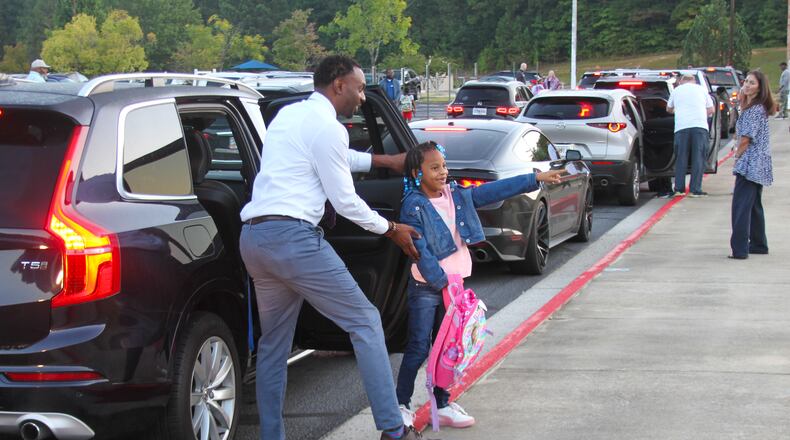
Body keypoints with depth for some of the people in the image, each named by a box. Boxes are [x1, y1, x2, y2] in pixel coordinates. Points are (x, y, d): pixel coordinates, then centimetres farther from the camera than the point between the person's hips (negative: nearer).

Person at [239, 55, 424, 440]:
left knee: (273, 344, 16)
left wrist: (385, 161, 43)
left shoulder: (288, 114, 21)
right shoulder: (327, 127, -6)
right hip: (292, 235, -9)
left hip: (252, 237, 9)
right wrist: (391, 230, 9)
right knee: (365, 322, -3)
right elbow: (345, 201, -4)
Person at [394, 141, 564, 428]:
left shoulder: (457, 197, 6)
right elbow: (420, 251, -19)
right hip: (426, 288, -6)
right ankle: (401, 405, 9)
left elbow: (495, 190, 4)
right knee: (419, 349, -2)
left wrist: (537, 178, 0)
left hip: (453, 284, 7)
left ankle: (443, 405, 21)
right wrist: (442, 282, -21)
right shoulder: (414, 206, -14)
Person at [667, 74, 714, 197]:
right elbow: (711, 109, 20)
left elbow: (669, 109, 31)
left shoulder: (676, 90, 18)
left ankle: (679, 189, 7)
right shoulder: (701, 89, 17)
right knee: (698, 159, 1)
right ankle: (695, 190, -3)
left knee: (681, 159, 8)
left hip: (681, 127, 1)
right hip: (700, 125, -1)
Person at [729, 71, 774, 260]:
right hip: (759, 166, 10)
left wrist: (737, 155, -3)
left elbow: (746, 138, -17)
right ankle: (758, 244, 26)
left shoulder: (755, 109, -15)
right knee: (754, 205, 18)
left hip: (750, 164, -10)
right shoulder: (755, 107, 14)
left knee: (741, 206, -12)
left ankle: (739, 249, -16)